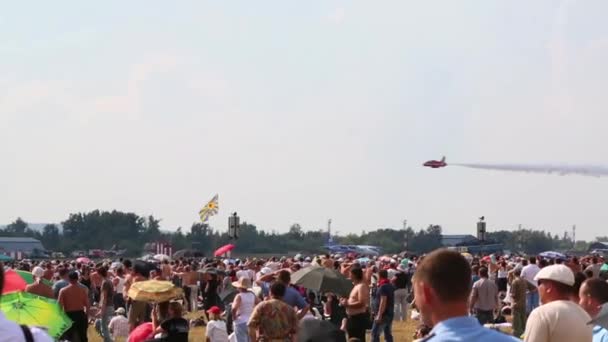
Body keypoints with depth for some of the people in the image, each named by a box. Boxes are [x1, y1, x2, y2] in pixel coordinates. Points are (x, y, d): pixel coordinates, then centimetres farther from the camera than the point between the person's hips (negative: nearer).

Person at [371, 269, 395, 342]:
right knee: (388, 334, 10)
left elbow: (383, 301, -22)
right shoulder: (390, 286, 13)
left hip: (383, 314, -9)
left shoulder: (383, 287, -15)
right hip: (390, 313, 9)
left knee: (375, 333, -7)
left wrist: (379, 315, -23)